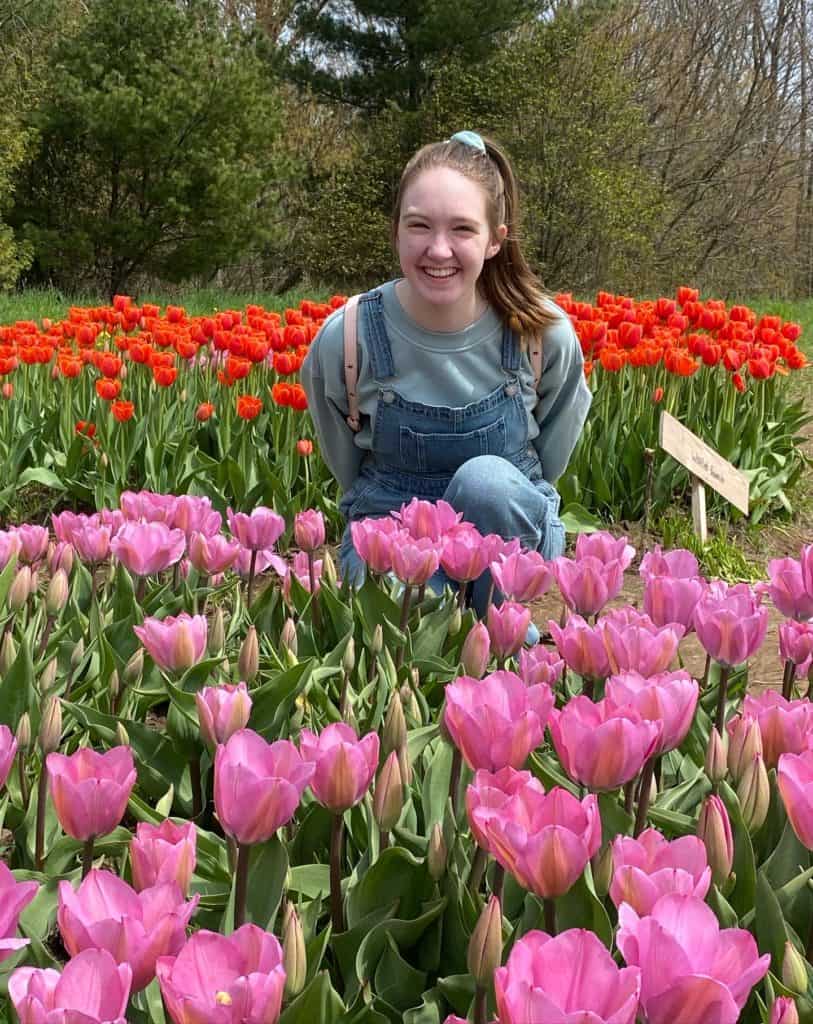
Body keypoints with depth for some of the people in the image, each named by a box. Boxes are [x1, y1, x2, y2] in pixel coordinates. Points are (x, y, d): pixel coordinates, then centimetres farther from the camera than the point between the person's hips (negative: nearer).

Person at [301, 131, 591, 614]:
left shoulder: (546, 334, -16)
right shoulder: (345, 340, -17)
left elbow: (551, 459, 4)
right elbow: (347, 469, 2)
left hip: (512, 529, 1)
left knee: (484, 479, -33)